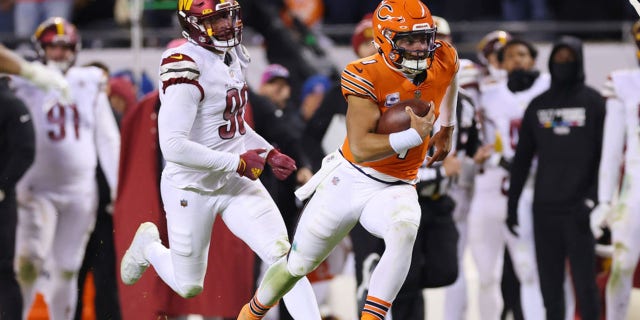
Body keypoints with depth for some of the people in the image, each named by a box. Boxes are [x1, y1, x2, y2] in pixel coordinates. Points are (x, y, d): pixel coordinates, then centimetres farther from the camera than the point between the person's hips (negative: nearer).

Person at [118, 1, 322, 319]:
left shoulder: (232, 57, 3)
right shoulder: (186, 68, -24)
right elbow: (173, 146, -30)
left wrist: (269, 154, 4)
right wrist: (236, 163, -24)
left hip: (237, 184, 6)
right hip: (192, 190, -6)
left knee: (282, 255, -12)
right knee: (188, 287, 13)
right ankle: (148, 245, 44)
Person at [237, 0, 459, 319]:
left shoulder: (442, 63, -9)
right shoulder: (367, 76, -22)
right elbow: (360, 149, -29)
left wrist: (446, 130, 23)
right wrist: (413, 135, -37)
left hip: (394, 189, 2)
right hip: (348, 181, -2)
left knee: (404, 232, -36)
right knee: (297, 266, 14)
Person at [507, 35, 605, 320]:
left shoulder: (593, 102, 2)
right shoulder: (538, 105, 14)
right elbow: (522, 157, 16)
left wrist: (593, 199, -11)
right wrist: (512, 203, 12)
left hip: (578, 208, -4)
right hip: (544, 208, 4)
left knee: (584, 280, -7)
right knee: (549, 282, 5)